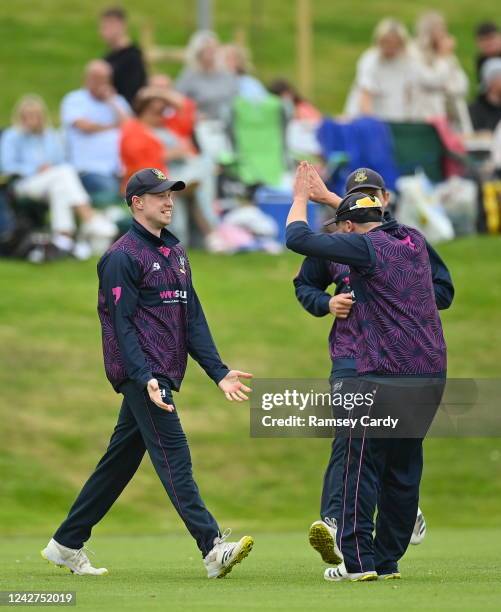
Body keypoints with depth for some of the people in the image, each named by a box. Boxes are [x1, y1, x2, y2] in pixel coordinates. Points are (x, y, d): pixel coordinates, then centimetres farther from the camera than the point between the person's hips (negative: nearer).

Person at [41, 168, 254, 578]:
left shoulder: (175, 252, 18)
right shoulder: (123, 256, -8)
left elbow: (193, 319, 17)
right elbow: (121, 325, -14)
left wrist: (219, 372, 7)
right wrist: (146, 379, -25)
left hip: (166, 374, 9)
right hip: (140, 373, -9)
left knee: (121, 459, 12)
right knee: (173, 454, -15)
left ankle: (67, 544, 20)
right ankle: (213, 548, -24)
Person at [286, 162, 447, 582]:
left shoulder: (365, 246, -9)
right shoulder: (413, 240, 13)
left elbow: (298, 238, -12)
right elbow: (373, 218, 35)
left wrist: (301, 198, 5)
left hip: (383, 380, -8)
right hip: (431, 376, 8)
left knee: (360, 467, 0)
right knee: (404, 468, 12)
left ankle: (358, 560, -3)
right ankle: (388, 560, 16)